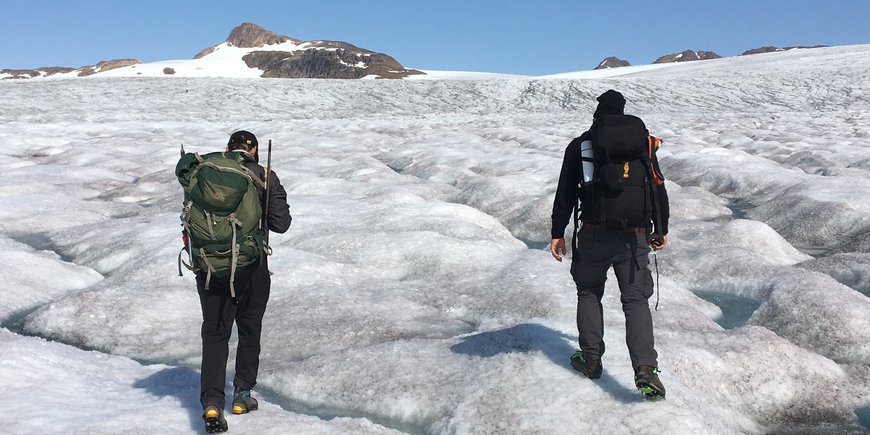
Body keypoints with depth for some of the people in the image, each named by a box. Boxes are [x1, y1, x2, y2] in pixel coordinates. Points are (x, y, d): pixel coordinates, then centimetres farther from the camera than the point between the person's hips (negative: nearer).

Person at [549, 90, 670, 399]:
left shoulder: (579, 145, 4)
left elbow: (565, 194, 4)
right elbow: (659, 189, 12)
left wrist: (558, 232, 11)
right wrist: (661, 230, 22)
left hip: (594, 236, -1)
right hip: (635, 237, 1)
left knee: (589, 293, 19)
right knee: (636, 299, 3)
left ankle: (590, 359, 20)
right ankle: (646, 369, -12)